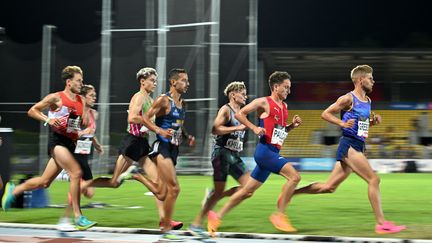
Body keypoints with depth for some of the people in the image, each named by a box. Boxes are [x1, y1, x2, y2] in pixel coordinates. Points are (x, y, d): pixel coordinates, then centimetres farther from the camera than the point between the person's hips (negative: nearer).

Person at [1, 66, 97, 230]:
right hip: (57, 140, -7)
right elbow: (32, 111, 0)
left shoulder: (81, 100, 13)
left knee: (44, 182, 13)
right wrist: (48, 120, -14)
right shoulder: (56, 98, -4)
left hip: (70, 143, 7)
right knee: (76, 173, -22)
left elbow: (84, 123, 19)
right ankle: (78, 218, -19)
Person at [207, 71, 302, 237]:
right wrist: (254, 128, -15)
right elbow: (239, 114, -4)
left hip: (273, 153, 8)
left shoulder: (284, 106, 18)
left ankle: (217, 217, 18)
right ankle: (279, 215, -14)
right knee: (294, 176, -21)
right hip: (264, 150, -8)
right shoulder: (264, 102, -5)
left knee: (248, 191, 11)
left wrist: (293, 125, 10)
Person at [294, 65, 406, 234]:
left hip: (357, 147, 9)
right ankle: (381, 224, -12)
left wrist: (373, 121, 9)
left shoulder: (367, 101, 17)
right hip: (349, 145, -9)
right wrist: (342, 123, -20)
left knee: (329, 187, 10)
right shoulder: (348, 99, -9)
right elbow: (325, 114, -7)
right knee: (373, 180, -14)